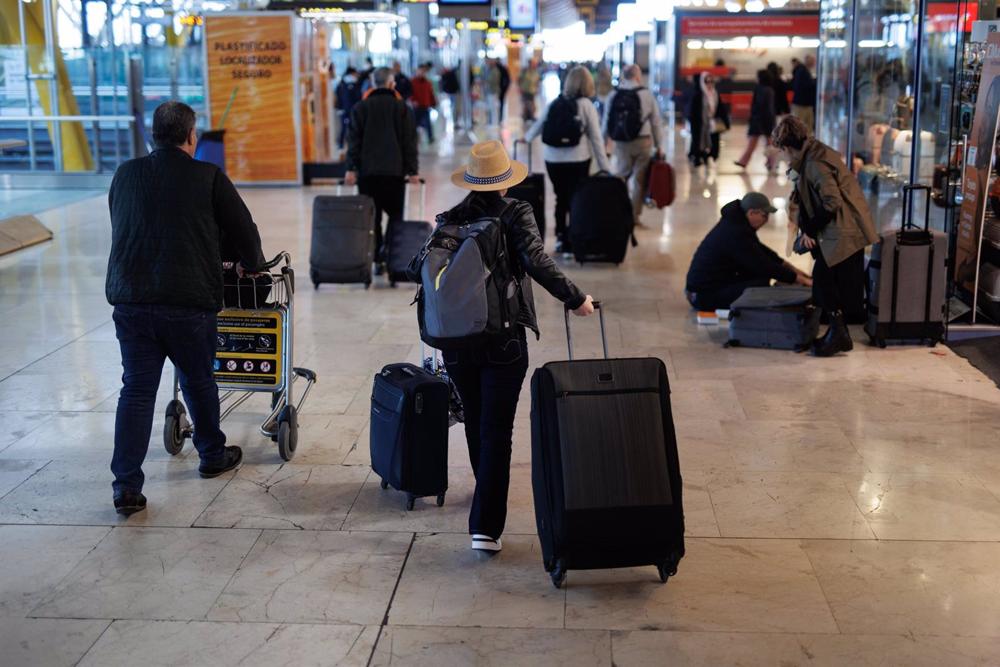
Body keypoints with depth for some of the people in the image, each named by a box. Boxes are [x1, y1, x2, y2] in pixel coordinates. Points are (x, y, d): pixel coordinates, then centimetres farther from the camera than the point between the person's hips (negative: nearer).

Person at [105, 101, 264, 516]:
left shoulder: (126, 175, 10)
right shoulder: (208, 178, -1)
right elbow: (243, 230, 5)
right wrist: (251, 264, 27)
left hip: (129, 299, 3)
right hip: (189, 301, -3)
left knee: (136, 390, 5)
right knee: (198, 382, 16)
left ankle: (126, 485, -1)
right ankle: (213, 457, 35)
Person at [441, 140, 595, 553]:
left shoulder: (450, 220, 2)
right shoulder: (515, 215, -7)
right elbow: (536, 262, -20)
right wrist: (576, 298, -11)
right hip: (504, 341, -4)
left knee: (475, 422, 22)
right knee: (496, 430, -2)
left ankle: (486, 493, 44)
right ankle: (485, 526, -8)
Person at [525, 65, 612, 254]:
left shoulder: (554, 103, 6)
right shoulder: (586, 105, -3)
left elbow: (539, 125, 18)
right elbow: (596, 138, -5)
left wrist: (527, 138, 39)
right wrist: (604, 166, -2)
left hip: (553, 159, 4)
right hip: (578, 160, -4)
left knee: (561, 199, 15)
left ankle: (560, 238, 19)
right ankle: (573, 241, 3)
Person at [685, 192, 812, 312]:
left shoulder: (736, 221, 7)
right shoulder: (736, 234, -25)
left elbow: (760, 249, 22)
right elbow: (764, 266, -22)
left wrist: (790, 267, 16)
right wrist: (799, 279, -15)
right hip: (705, 295, -10)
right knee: (762, 286, -22)